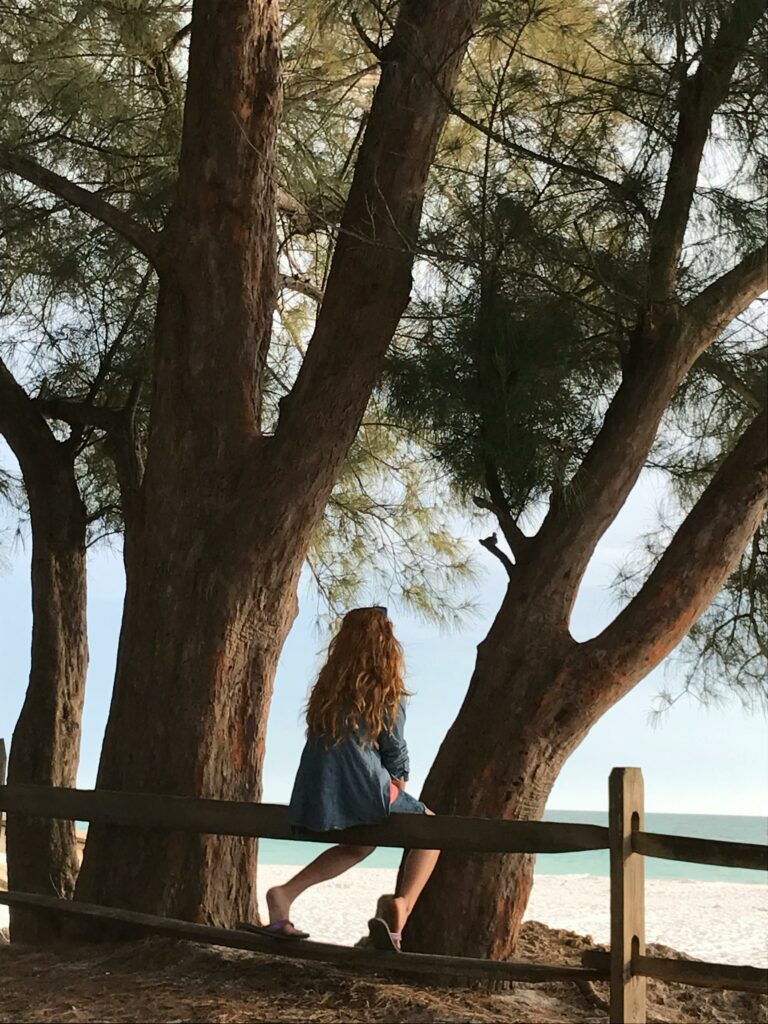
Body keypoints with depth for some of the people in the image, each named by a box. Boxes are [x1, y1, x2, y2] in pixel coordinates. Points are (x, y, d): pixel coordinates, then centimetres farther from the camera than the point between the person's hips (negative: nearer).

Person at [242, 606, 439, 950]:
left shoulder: (327, 687, 13)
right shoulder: (386, 692, -2)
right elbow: (395, 751, 3)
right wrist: (400, 790, 24)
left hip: (315, 798, 6)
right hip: (364, 791, -5)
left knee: (359, 845, 34)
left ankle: (285, 893, 16)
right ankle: (402, 903, -6)